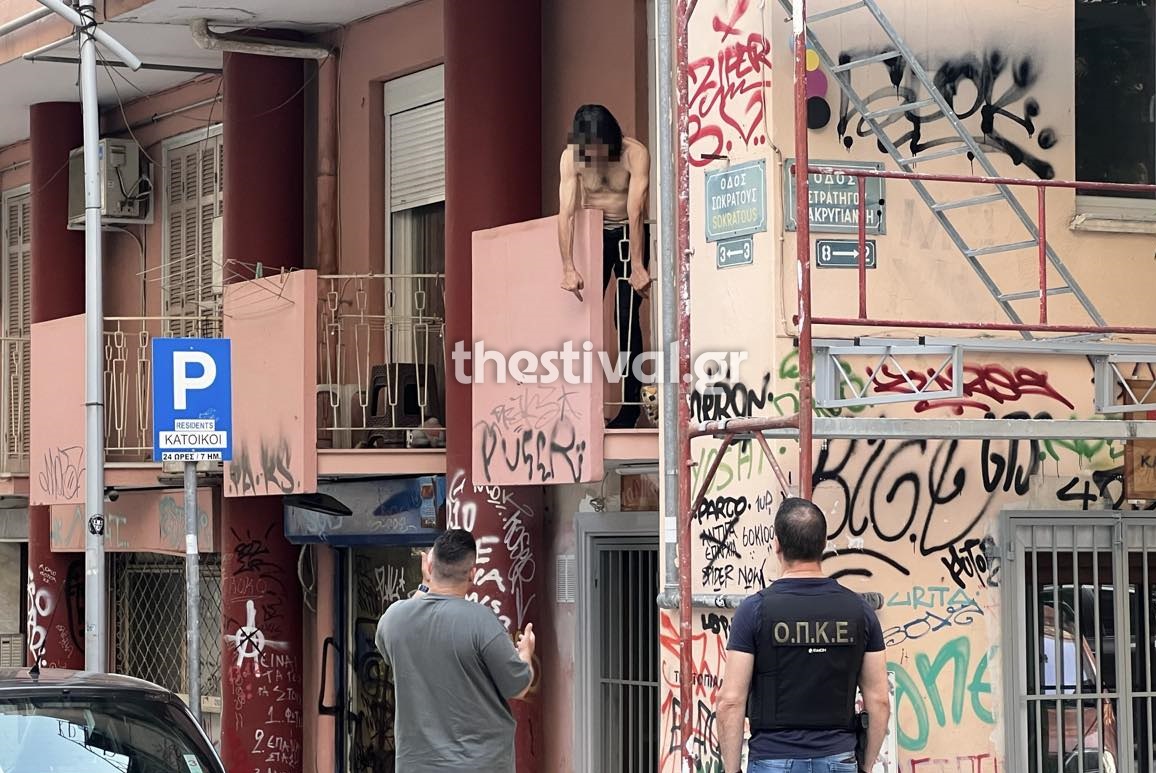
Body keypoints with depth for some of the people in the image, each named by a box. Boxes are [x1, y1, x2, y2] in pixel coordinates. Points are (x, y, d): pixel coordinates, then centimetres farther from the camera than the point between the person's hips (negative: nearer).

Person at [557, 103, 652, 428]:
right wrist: (568, 267, -33)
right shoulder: (570, 157, -16)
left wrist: (637, 267, -30)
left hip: (629, 234, -3)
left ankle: (631, 404, -8)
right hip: (592, 234, 3)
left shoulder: (635, 154, -23)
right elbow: (566, 212, -24)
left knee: (626, 318, -11)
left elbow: (635, 211, -27)